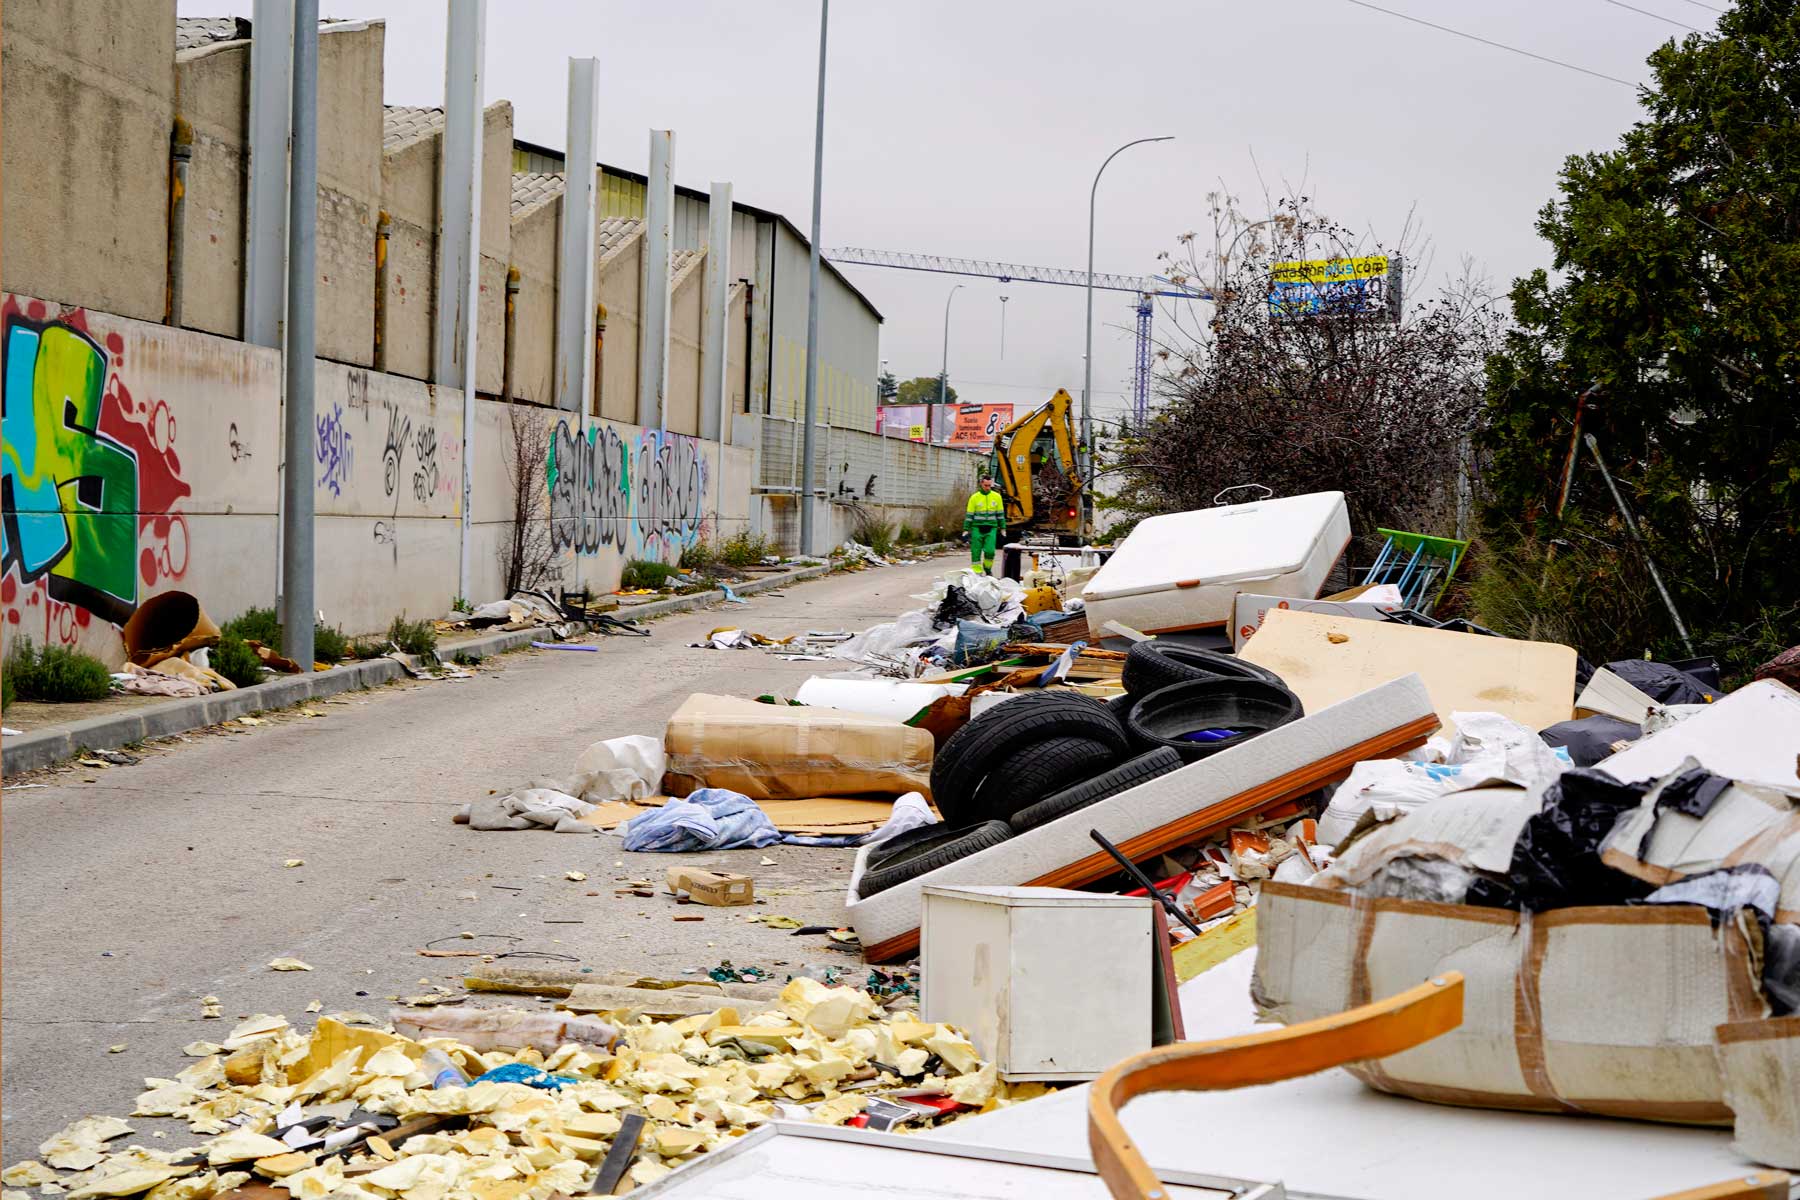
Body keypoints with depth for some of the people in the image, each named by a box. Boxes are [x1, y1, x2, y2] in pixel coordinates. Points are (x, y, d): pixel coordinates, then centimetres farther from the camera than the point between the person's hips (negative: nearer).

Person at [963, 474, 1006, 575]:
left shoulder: (996, 497, 6)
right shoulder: (974, 497, 2)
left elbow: (1000, 514, 12)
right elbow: (969, 515, 4)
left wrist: (1002, 529, 10)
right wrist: (966, 530, 0)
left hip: (991, 529, 0)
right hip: (977, 529, 0)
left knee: (990, 551, -10)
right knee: (976, 552, -1)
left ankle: (987, 568, 16)